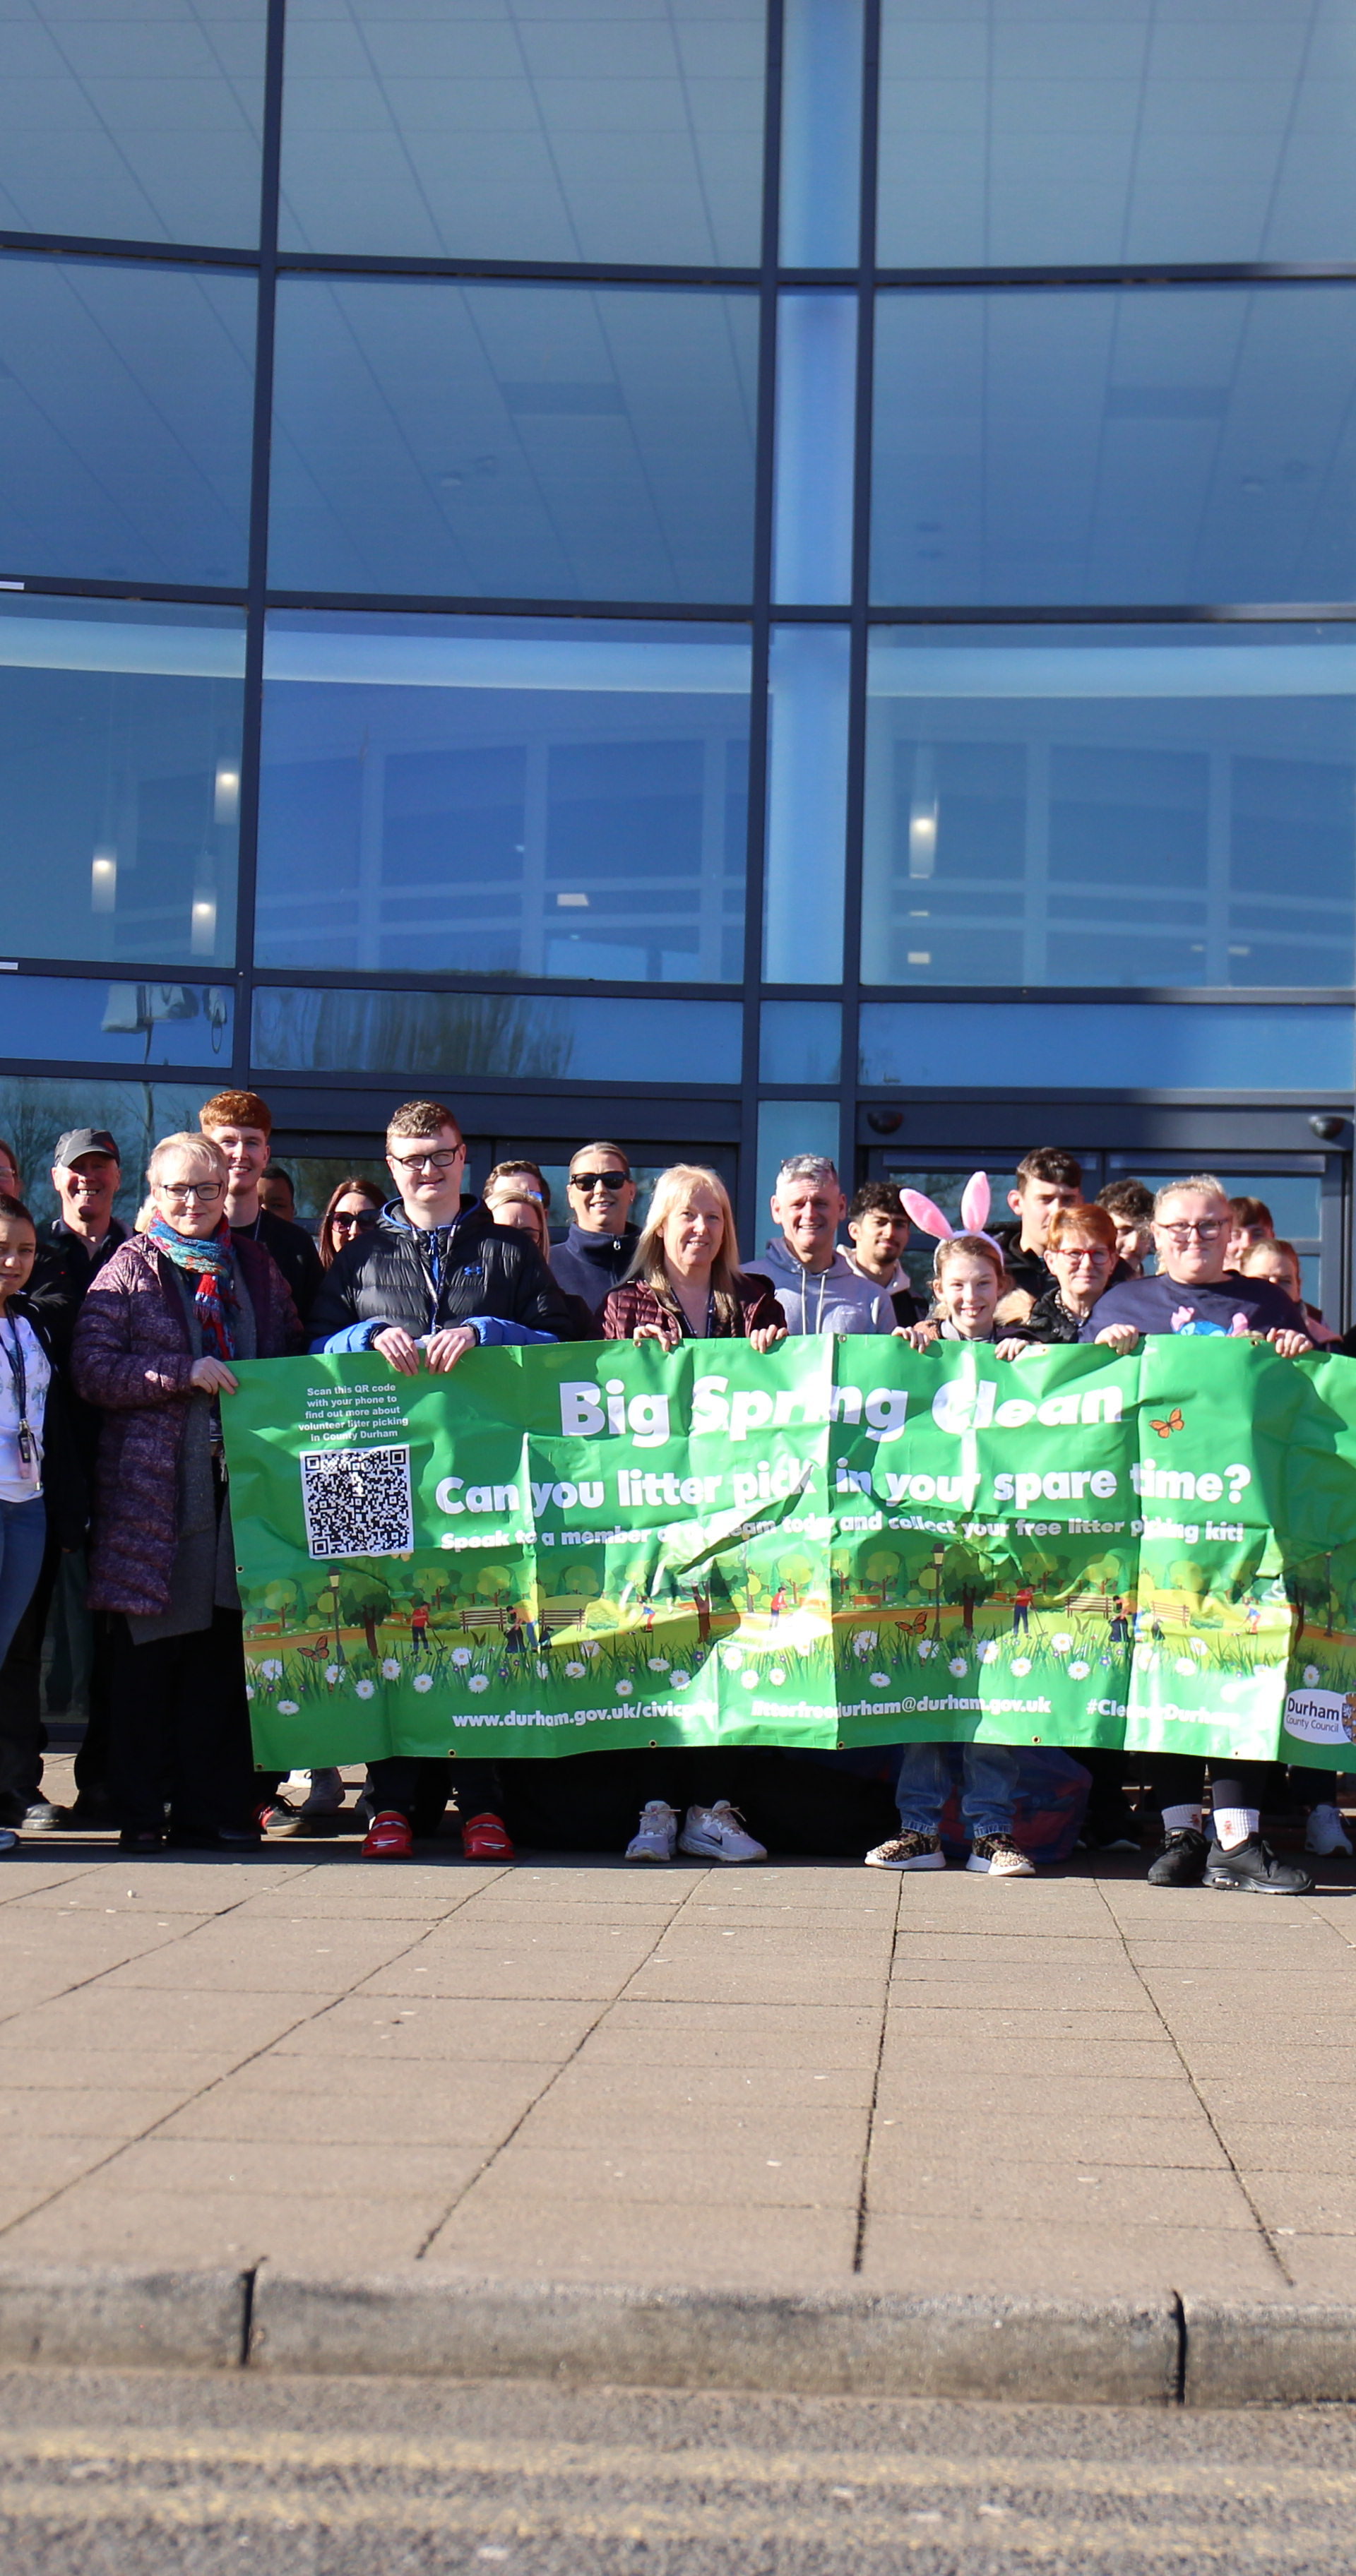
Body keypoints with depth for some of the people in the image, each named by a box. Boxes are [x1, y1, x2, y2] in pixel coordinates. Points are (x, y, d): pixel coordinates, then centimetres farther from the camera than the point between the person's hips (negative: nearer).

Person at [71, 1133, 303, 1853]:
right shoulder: (129, 1269, 4)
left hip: (244, 1477, 3)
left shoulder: (257, 1265, 17)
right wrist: (186, 1373, -14)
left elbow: (293, 1355, 24)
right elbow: (91, 1369, -5)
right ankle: (142, 1812, 5)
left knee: (226, 1649, 2)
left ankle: (217, 1807, 9)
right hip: (155, 1486, -3)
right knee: (150, 1652, -2)